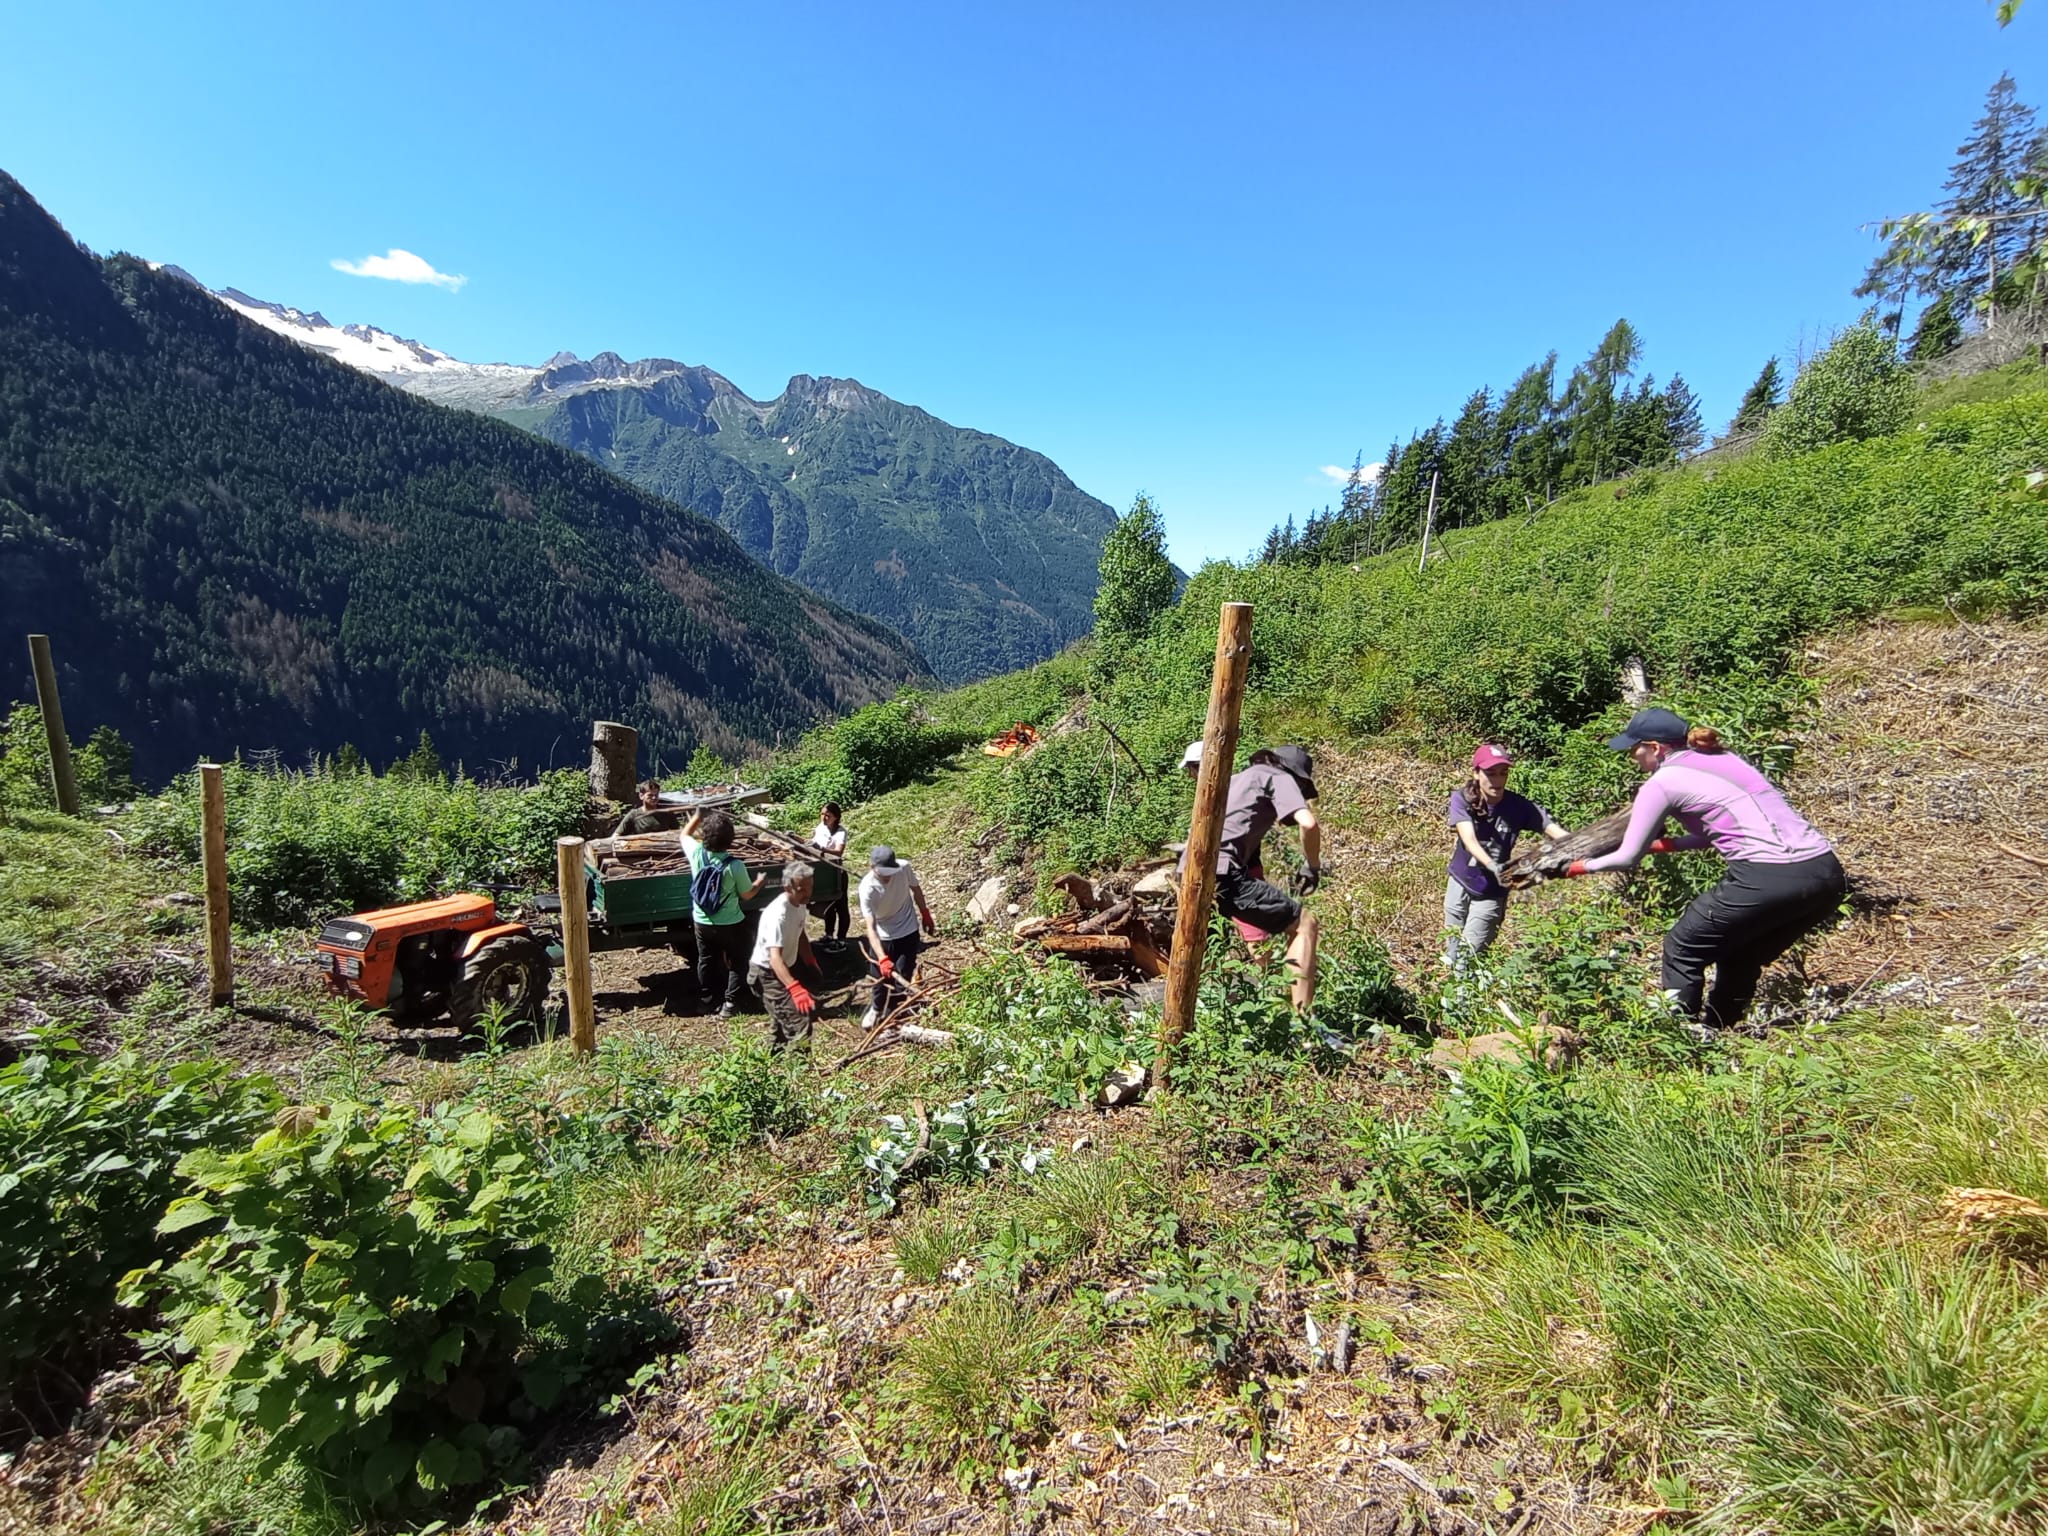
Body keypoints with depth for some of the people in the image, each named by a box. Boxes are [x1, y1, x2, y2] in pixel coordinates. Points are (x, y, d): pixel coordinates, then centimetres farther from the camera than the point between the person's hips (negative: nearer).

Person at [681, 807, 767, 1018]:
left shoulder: (696, 853, -17)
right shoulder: (735, 865, -26)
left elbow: (685, 834, 8)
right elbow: (746, 895, -10)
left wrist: (698, 814, 8)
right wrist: (760, 882, 7)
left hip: (702, 922, 4)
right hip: (730, 924, -4)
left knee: (706, 961, 22)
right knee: (736, 962, 15)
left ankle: (706, 999, 33)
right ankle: (730, 1003, 14)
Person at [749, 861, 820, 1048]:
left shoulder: (801, 904, -6)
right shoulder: (778, 914, -34)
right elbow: (775, 958, -43)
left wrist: (811, 962, 13)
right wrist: (795, 988, -54)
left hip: (783, 969, 9)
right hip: (767, 973, -9)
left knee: (782, 1020, 26)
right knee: (799, 1021, -16)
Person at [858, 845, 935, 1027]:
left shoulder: (904, 868, -24)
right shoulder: (867, 888, -30)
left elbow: (916, 889, -1)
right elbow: (871, 927, -34)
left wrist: (925, 915, 11)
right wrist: (882, 958, -45)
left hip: (908, 932, 1)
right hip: (882, 937, -1)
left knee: (903, 977, 9)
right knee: (881, 977, 14)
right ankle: (877, 1008, 42)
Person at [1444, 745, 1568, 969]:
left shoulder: (1519, 806, -18)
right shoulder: (1462, 799, -19)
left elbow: (1557, 833, -26)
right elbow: (1469, 839, -32)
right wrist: (1491, 865, -50)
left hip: (1491, 892, -1)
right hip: (1460, 881, 1)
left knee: (1468, 959, 1)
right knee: (1452, 952, 20)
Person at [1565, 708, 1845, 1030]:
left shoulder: (1662, 782, 0)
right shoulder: (1724, 759, 22)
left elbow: (1628, 858, 6)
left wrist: (1583, 866, 22)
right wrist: (1663, 845, 34)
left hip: (1769, 879, -8)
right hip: (1827, 873, 8)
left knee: (1682, 950, 11)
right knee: (1740, 957, 25)